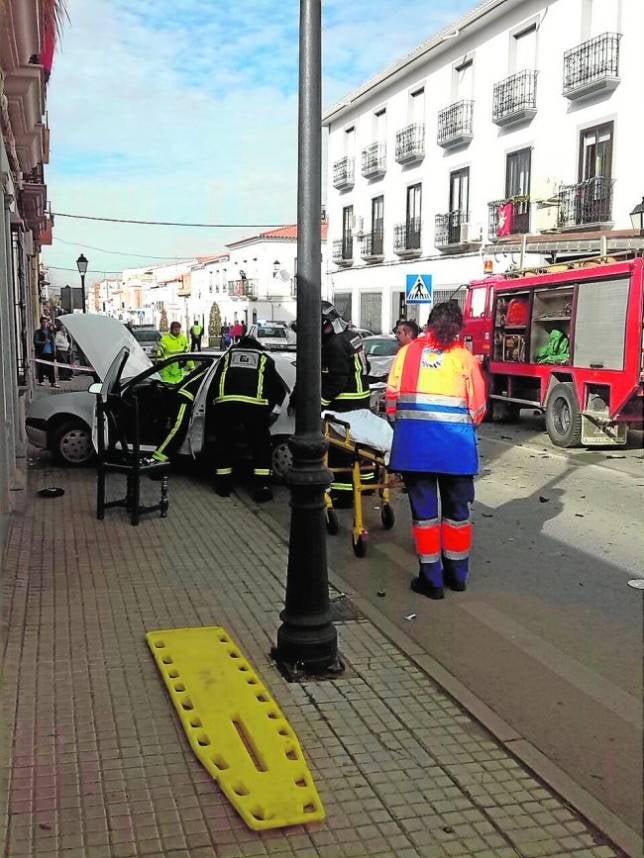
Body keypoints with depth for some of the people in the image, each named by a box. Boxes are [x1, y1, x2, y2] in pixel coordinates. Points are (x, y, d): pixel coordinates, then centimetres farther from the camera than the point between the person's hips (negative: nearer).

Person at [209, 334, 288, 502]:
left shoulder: (228, 355, 31)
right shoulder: (265, 359, 28)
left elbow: (213, 386, 29)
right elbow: (280, 388, 23)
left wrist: (212, 416, 37)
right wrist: (268, 408, 36)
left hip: (225, 403, 1)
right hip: (256, 404, -1)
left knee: (224, 444, 20)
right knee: (261, 446, 13)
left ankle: (223, 485, 24)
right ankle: (262, 487, 9)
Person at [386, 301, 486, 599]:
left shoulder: (408, 351, 6)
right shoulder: (464, 357, 3)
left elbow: (392, 395, 4)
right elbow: (477, 405, 3)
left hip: (414, 439, 1)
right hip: (456, 441, 0)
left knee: (424, 508, 8)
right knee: (456, 508, 15)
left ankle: (431, 579, 12)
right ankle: (457, 574, 27)